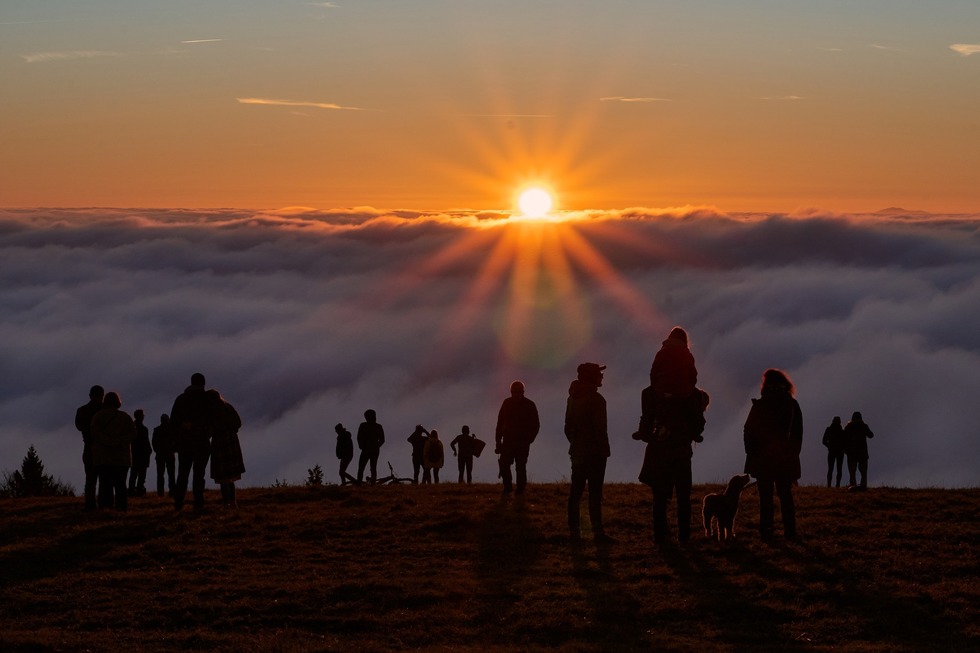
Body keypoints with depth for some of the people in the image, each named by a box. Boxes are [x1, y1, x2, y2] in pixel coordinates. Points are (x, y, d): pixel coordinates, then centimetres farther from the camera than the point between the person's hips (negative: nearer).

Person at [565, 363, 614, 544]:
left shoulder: (573, 398, 10)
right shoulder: (596, 399, -14)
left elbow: (568, 427, 14)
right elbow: (600, 429, -16)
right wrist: (604, 450, -8)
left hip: (578, 452, 8)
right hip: (595, 452, -8)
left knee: (576, 491, 8)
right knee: (595, 493, -9)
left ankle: (574, 531, 8)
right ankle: (598, 532, -11)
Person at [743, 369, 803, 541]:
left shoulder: (759, 405, -7)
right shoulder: (792, 405, 2)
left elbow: (749, 431, -5)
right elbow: (798, 434, 6)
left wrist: (751, 453, 5)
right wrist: (794, 453, 13)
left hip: (763, 459, -3)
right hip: (786, 459, 3)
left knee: (765, 496, 0)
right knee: (785, 495, 11)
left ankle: (766, 531, -6)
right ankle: (790, 532, 6)